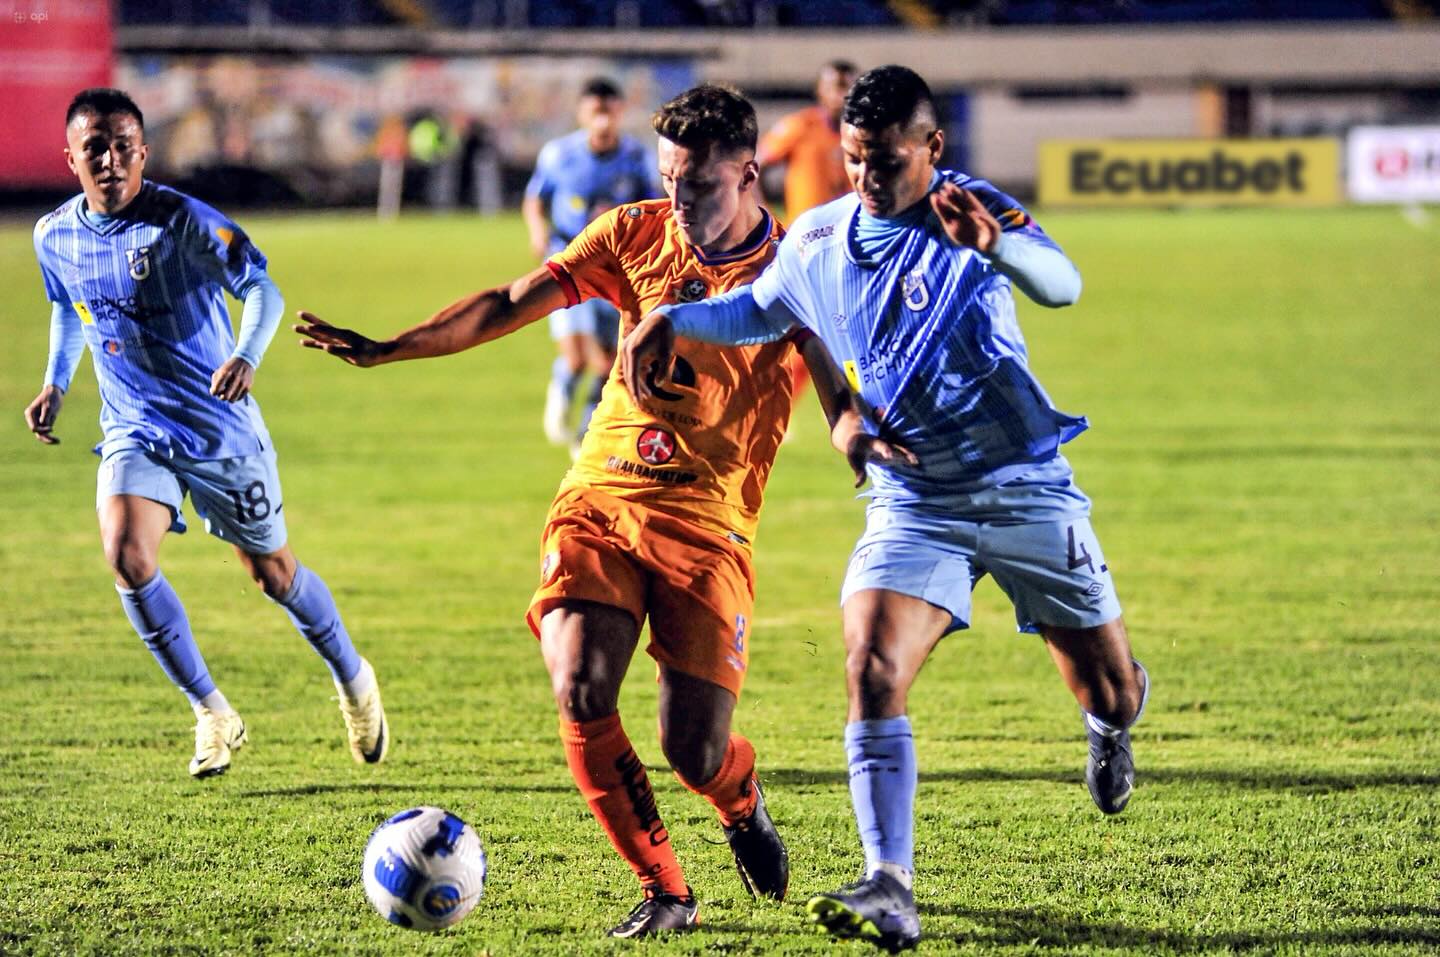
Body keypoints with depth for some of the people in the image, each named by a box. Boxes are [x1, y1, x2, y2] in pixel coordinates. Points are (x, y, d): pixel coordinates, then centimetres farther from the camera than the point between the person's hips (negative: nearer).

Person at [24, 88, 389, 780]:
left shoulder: (181, 220, -18)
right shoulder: (54, 237, -2)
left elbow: (262, 289, -17)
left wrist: (247, 357, -35)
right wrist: (55, 385, 7)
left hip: (220, 428, -3)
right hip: (133, 430, 3)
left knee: (270, 570, 10)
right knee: (126, 556, -21)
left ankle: (353, 680, 39)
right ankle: (212, 715, -4)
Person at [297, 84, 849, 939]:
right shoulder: (637, 235, 5)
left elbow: (841, 393, -14)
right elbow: (511, 305, 6)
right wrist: (387, 348, -3)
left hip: (707, 523, -2)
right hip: (599, 498, 2)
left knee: (695, 752, -11)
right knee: (580, 693, -20)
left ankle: (745, 805, 30)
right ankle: (664, 892, -1)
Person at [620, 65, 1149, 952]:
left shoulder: (973, 212, -14)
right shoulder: (817, 241, 0)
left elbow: (1062, 284, -33)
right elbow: (759, 312, 22)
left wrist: (995, 244, -54)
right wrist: (673, 320, 3)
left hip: (1024, 490, -3)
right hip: (913, 503, 3)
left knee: (1108, 689, 8)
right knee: (873, 672, -21)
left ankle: (1111, 722, 48)